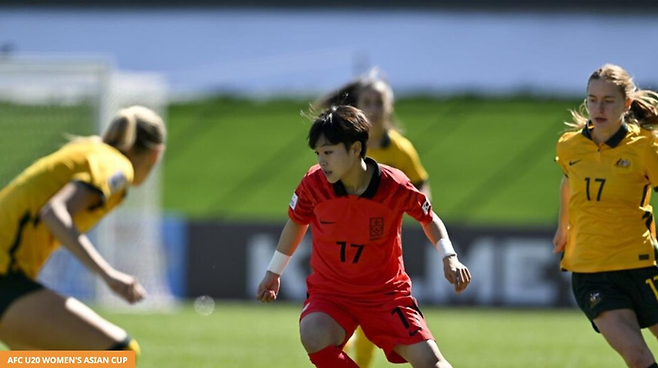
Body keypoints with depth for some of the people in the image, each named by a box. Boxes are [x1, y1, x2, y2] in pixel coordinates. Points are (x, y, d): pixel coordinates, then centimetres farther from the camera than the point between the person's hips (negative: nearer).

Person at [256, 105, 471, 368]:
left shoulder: (395, 186, -17)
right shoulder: (313, 183, -14)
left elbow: (428, 218, 5)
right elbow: (296, 223, 9)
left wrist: (450, 258, -9)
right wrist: (273, 272, 17)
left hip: (385, 292, 0)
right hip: (329, 292, 0)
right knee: (313, 337, -33)